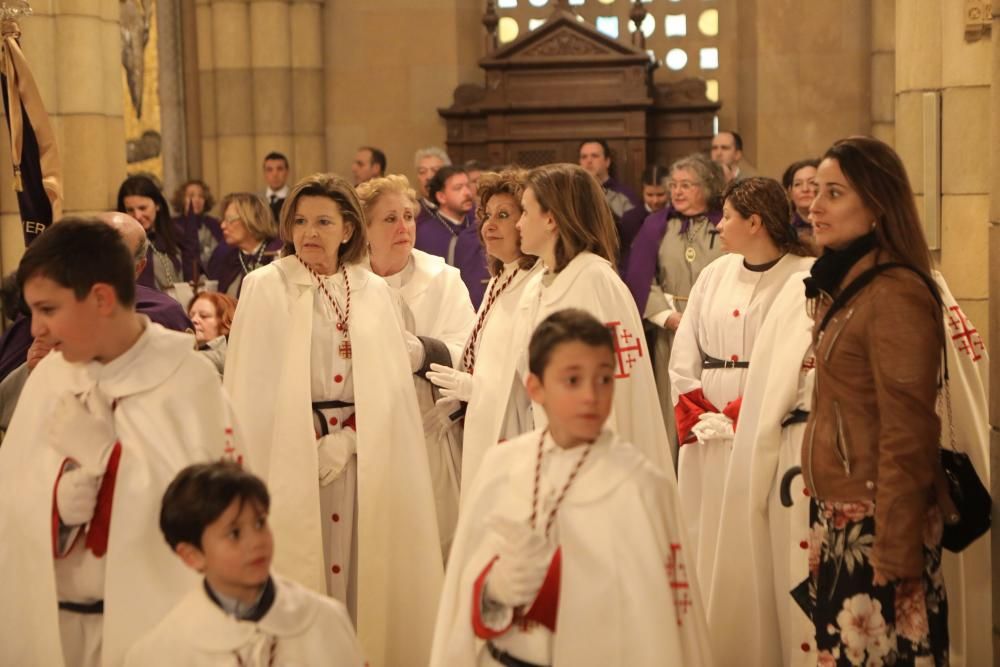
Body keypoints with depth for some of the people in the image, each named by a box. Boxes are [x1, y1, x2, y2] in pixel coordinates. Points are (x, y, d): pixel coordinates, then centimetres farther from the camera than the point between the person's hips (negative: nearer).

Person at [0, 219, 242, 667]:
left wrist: (102, 454, -20)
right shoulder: (46, 378, 1)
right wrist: (58, 499, -20)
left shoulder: (187, 381, -14)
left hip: (150, 619, -4)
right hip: (48, 618, 5)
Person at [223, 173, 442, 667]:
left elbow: (390, 384, 3)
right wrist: (308, 444, -10)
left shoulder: (374, 292, 8)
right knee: (296, 574, 0)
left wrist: (345, 440, -10)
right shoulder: (265, 287, -1)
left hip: (359, 455, 3)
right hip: (290, 458, -2)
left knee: (360, 570, 5)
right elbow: (252, 387, -4)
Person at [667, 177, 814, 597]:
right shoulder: (714, 275, 12)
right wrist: (696, 419, -4)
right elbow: (683, 357, 10)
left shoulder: (805, 278, -7)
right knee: (705, 541, 8)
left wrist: (736, 420, -14)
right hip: (706, 441, 6)